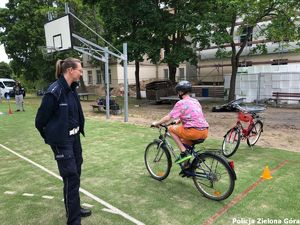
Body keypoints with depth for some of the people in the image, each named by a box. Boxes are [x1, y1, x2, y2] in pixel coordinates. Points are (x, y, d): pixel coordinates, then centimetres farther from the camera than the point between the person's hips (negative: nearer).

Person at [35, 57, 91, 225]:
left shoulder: (72, 89, 5)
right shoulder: (54, 91, -20)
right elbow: (40, 120, -13)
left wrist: (79, 130, 14)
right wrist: (51, 137, 1)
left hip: (75, 137, 8)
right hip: (62, 141, -8)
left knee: (76, 173, 18)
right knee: (71, 177, -3)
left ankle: (75, 208, 37)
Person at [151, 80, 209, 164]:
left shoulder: (181, 103, -5)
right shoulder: (195, 101, 19)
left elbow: (168, 117, -5)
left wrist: (156, 123, 10)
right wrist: (178, 121, 43)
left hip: (194, 132, -8)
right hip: (205, 132, 8)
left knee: (171, 128, 9)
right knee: (184, 141, 31)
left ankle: (184, 152, 2)